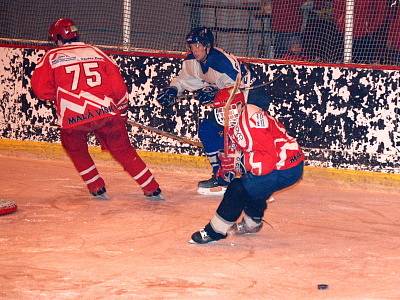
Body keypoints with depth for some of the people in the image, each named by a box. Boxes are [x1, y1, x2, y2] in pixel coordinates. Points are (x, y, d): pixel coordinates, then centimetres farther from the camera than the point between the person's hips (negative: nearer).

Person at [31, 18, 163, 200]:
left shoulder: (52, 57, 9)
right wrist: (122, 109, 25)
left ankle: (97, 189, 22)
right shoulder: (94, 52, 17)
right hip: (106, 110, 2)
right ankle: (152, 190, 12)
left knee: (75, 149, 27)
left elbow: (40, 89, 0)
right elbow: (117, 82, 14)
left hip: (73, 117, -2)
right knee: (124, 151, 15)